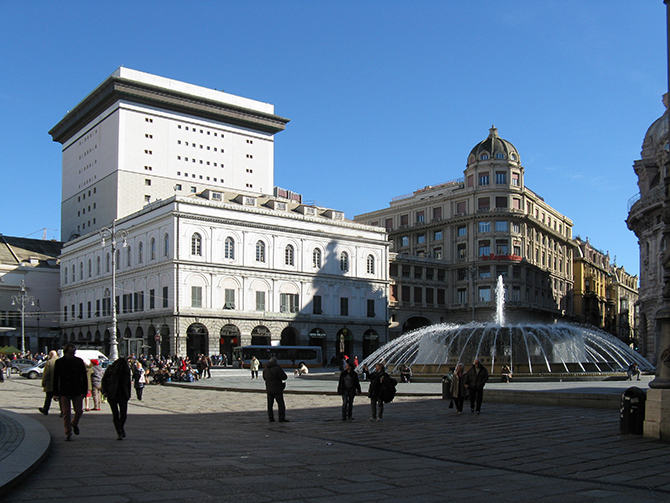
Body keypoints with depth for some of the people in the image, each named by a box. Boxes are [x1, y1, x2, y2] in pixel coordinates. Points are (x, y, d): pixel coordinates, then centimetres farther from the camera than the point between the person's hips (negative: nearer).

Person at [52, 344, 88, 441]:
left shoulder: (79, 361, 4)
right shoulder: (59, 362, 1)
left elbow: (84, 377, 6)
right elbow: (55, 378, 4)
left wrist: (84, 391, 0)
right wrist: (55, 393, 0)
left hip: (77, 392, 1)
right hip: (64, 392, -1)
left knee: (79, 411, 0)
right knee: (66, 413, -1)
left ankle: (74, 423, 32)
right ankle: (68, 434, 9)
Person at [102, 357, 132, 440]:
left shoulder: (127, 370, 4)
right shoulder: (110, 369, -3)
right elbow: (104, 380, 6)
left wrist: (128, 395, 13)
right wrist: (104, 391, -6)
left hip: (123, 395, 2)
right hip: (112, 395, -2)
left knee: (124, 414, -3)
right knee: (115, 414, -5)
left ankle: (122, 428, 25)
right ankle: (119, 432, 3)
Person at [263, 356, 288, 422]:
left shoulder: (265, 369, 7)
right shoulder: (277, 368, -15)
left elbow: (264, 378, 19)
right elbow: (284, 377, -12)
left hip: (269, 389, 6)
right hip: (277, 389, -6)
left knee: (270, 404, 12)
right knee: (281, 404, 1)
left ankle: (270, 418, 12)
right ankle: (282, 418, -2)